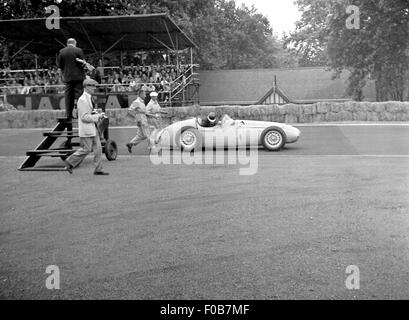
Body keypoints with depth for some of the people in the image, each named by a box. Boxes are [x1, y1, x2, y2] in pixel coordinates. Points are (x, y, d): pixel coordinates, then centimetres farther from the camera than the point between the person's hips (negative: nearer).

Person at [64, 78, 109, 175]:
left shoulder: (89, 98, 14)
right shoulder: (82, 100, -16)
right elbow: (84, 117, -21)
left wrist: (98, 114, 10)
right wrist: (97, 116, -18)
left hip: (93, 128, 9)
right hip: (86, 129, -9)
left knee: (98, 148, 6)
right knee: (86, 149, -2)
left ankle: (98, 170, 10)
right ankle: (70, 162, 16)